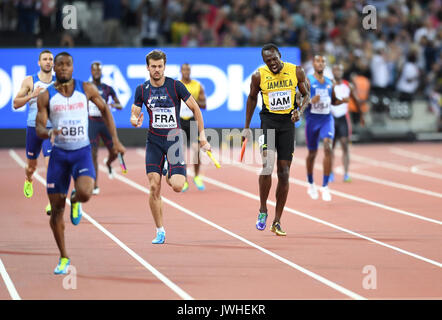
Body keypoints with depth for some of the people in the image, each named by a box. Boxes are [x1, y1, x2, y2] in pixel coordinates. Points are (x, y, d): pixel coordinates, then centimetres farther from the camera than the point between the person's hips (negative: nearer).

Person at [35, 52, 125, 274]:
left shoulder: (86, 89, 1)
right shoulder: (46, 96, -1)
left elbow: (104, 110, 16)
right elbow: (39, 128, -4)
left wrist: (115, 140, 11)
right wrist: (49, 133, -28)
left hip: (82, 152, -1)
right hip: (58, 154, 1)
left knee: (85, 193, -28)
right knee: (56, 208, 0)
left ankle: (75, 201, 13)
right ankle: (64, 258, 16)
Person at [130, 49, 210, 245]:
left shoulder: (176, 86, -7)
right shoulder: (142, 90, 1)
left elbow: (195, 108, 1)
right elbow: (133, 115, 6)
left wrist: (202, 134, -3)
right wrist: (136, 121, -19)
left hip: (174, 139, -2)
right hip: (154, 141, 2)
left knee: (177, 186, -15)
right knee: (154, 187, -10)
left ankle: (170, 176, 24)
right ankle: (160, 231, 1)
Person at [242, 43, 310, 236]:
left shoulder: (296, 71, -4)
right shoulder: (259, 76, -5)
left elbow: (306, 94, 9)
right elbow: (252, 97, 11)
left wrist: (299, 110, -12)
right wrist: (247, 127, 14)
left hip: (288, 122, 2)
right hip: (268, 120, -2)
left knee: (284, 173, 2)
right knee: (267, 165, -22)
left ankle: (277, 222, 8)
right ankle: (263, 211, -3)